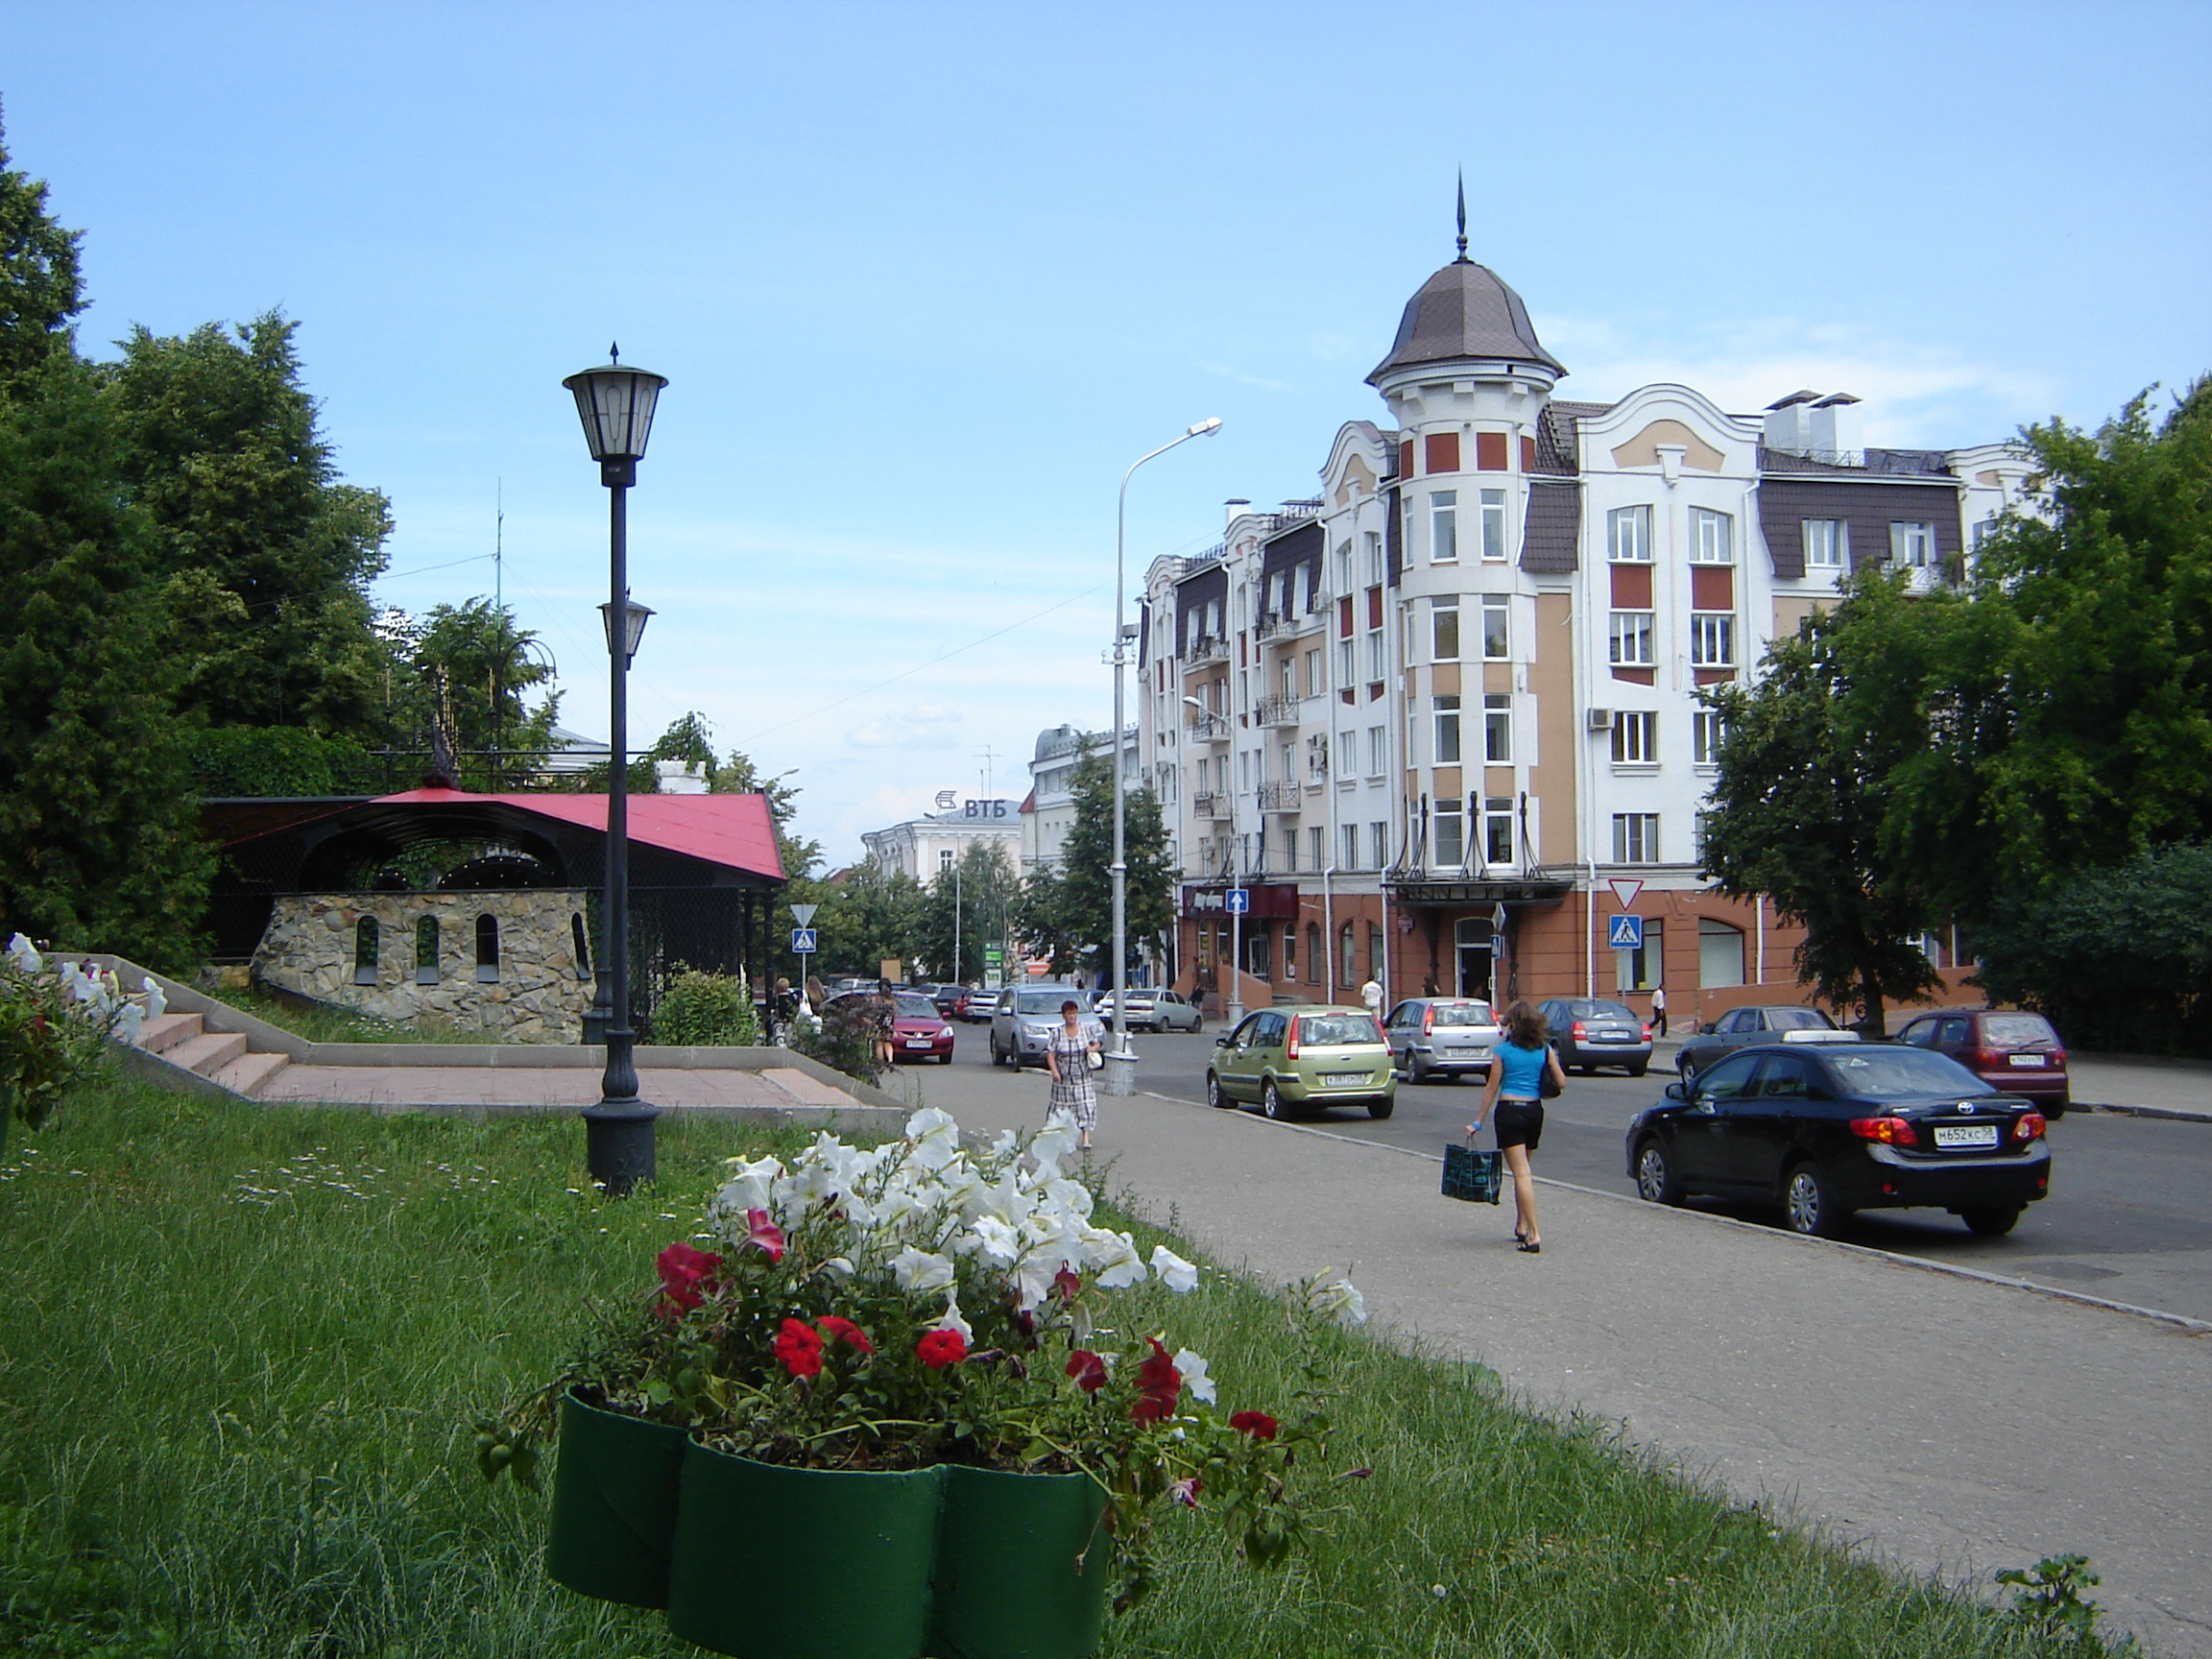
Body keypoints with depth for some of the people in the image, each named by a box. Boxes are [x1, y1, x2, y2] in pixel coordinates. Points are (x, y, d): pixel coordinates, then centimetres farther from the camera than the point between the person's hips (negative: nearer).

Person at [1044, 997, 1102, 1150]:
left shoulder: (1086, 1029, 2)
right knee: (1062, 1108, 6)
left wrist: (1092, 1048, -9)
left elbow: (1096, 1043, 15)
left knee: (1086, 1107, -6)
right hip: (1063, 1078, -1)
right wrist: (1054, 1071, -20)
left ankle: (1086, 1139, -5)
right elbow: (1050, 1055, -6)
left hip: (1083, 1078, 1)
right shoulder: (1057, 1032, -5)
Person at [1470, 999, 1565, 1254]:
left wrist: (1478, 1122, 5)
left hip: (1509, 1111, -4)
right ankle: (1521, 1225, 25)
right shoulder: (1545, 1049, 3)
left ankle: (1534, 1234, -15)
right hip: (1534, 1111, 4)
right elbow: (1561, 1083, 1)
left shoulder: (1503, 1051, -4)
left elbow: (1491, 1089, -2)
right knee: (1522, 1170, 21)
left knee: (1522, 1173, -7)